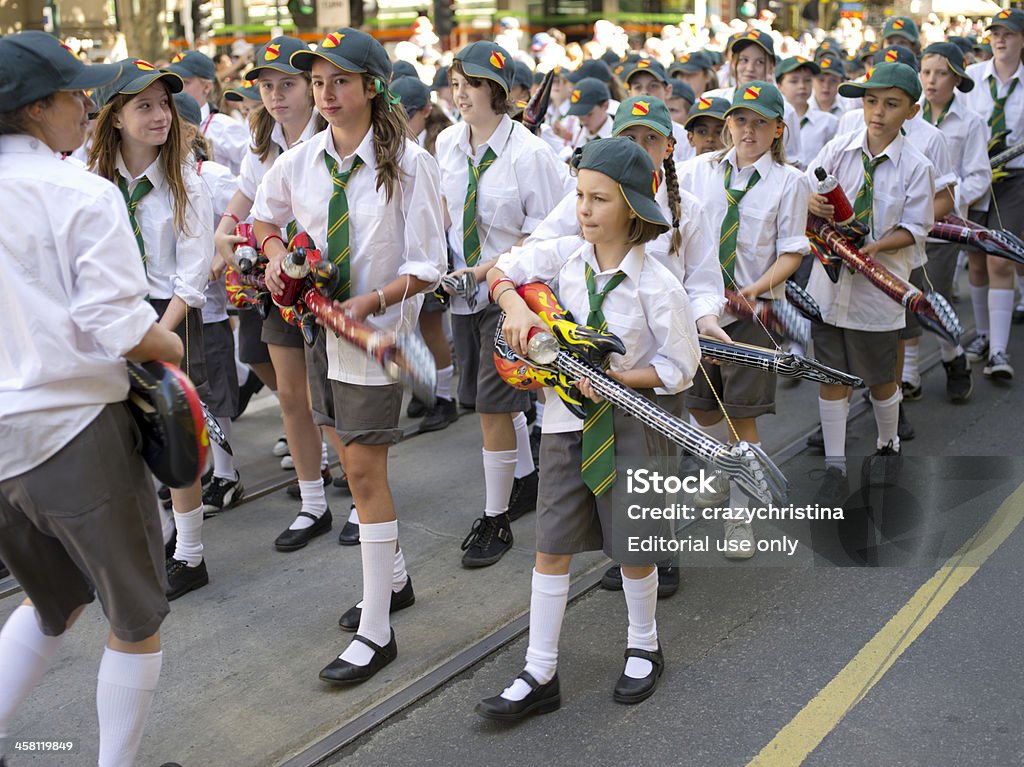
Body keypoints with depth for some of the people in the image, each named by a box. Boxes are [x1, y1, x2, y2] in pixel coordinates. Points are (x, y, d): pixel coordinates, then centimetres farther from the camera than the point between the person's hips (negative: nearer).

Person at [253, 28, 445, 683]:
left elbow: (426, 267, -13)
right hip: (320, 322, 6)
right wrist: (276, 251, -1)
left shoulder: (409, 162, -13)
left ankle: (376, 631, 2)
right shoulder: (300, 162, 0)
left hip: (379, 326, -6)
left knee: (364, 469, -8)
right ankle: (394, 577, 38)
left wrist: (367, 303, -26)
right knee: (358, 461, 16)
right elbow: (264, 217, 20)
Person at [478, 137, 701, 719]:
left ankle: (644, 649, 37)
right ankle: (540, 676, 16)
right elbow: (501, 272, 11)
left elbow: (679, 368, -9)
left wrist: (617, 378, -20)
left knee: (633, 550, 10)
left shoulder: (658, 287, -14)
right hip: (566, 420, 4)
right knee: (552, 549, 6)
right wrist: (517, 307, -9)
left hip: (626, 425, -4)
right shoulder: (565, 256, -2)